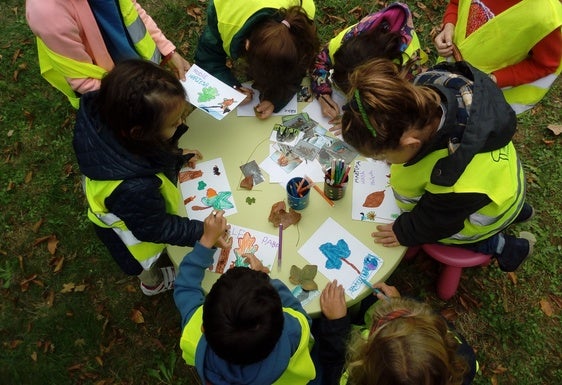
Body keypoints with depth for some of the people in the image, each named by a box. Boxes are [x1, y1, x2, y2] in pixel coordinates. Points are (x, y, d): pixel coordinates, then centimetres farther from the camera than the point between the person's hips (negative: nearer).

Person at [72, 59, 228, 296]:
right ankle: (154, 283, 65)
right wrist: (201, 231, -21)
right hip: (136, 234, -6)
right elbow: (156, 229, -30)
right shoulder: (134, 188, -51)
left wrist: (178, 156, -3)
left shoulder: (108, 123, -32)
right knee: (145, 266, 31)